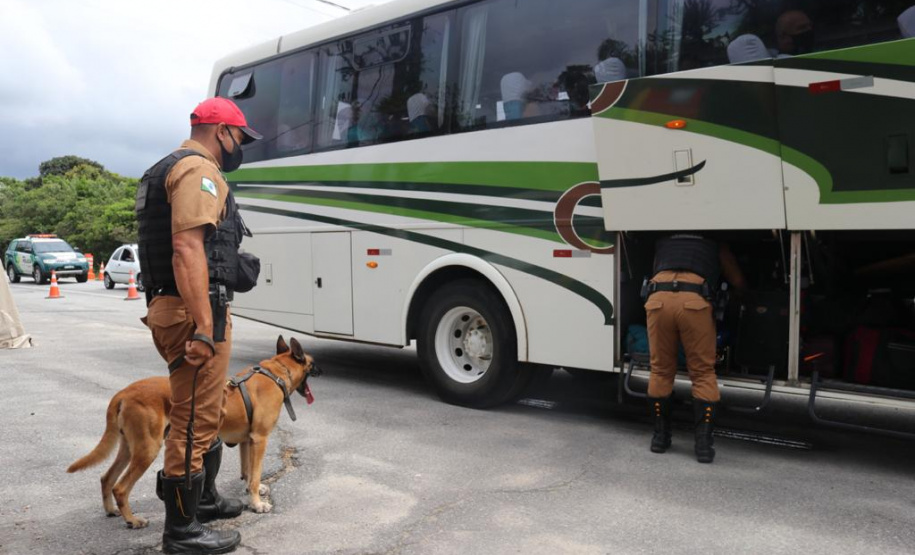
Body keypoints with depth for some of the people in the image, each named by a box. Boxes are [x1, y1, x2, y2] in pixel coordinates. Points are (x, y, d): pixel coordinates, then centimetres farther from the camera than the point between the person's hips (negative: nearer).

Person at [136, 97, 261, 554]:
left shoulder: (171, 169, 22)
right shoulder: (198, 170, -12)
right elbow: (187, 249, -23)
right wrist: (203, 327, -27)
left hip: (171, 307, 11)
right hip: (194, 311, -11)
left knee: (206, 411, 22)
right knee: (194, 420, -2)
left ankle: (203, 499, 37)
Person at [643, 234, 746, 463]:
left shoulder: (663, 243, 35)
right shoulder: (715, 245, 31)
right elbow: (739, 282, 36)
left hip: (658, 298, 2)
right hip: (694, 301, -2)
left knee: (660, 371, 15)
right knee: (703, 373, 10)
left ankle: (660, 436, 21)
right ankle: (703, 442, 5)